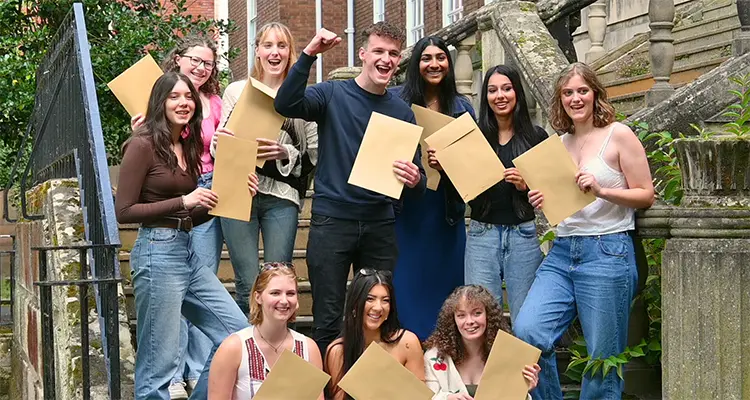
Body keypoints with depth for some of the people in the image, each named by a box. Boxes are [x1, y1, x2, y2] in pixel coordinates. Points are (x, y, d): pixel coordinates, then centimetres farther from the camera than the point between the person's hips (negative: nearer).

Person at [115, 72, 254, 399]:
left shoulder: (188, 147, 15)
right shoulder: (143, 145, -8)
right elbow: (124, 211, -12)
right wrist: (183, 201, -16)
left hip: (187, 251, 8)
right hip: (158, 251, -8)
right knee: (159, 364, -4)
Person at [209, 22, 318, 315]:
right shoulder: (236, 91, 11)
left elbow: (313, 157, 6)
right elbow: (218, 148, 15)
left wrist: (285, 153, -13)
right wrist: (220, 142, -8)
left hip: (281, 196, 0)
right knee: (248, 286, -2)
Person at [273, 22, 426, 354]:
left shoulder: (401, 111, 9)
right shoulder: (333, 94, -1)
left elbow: (415, 172, 8)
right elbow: (285, 105, -19)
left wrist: (415, 181, -16)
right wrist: (308, 55, -28)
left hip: (380, 224, 4)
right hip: (332, 219, -3)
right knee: (327, 319, 1)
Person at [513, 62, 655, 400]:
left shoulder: (618, 135, -2)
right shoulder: (560, 143, 14)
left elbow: (646, 196, -3)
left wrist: (601, 190, -16)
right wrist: (543, 200, 3)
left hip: (607, 252, -5)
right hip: (561, 252, 5)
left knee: (603, 358, 0)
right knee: (526, 331, -12)